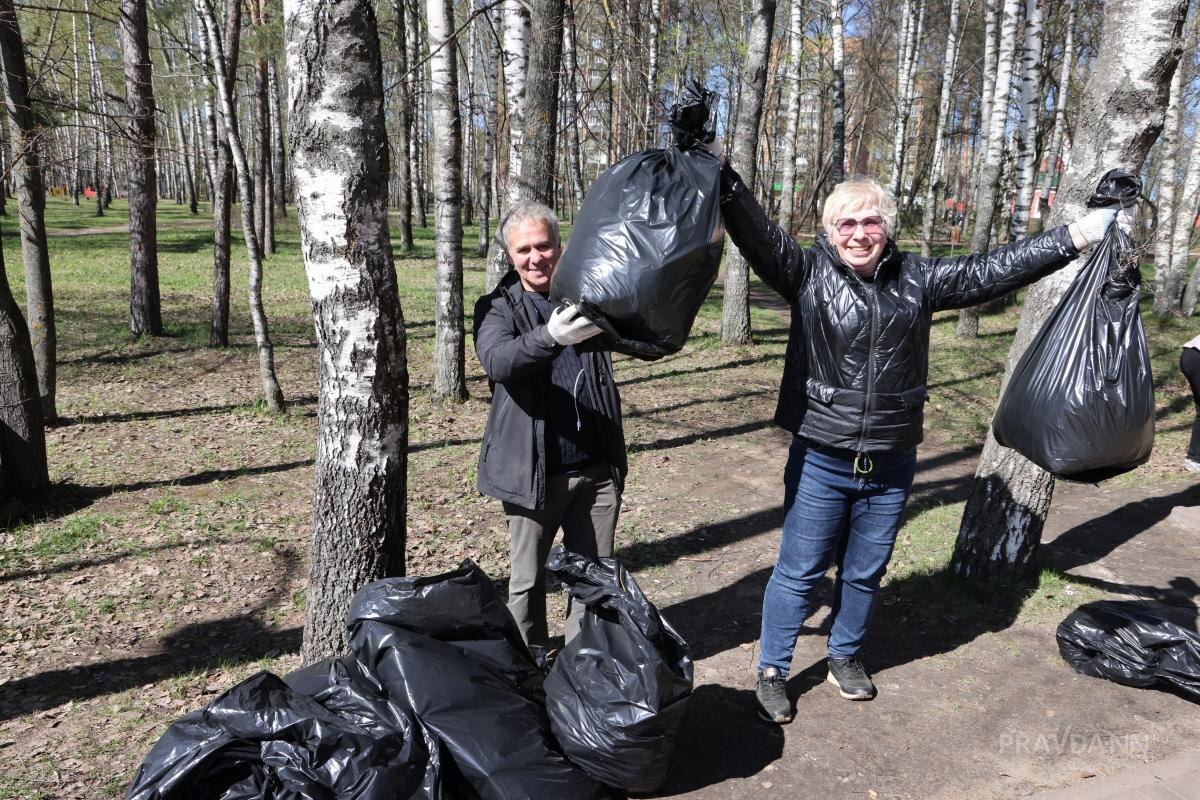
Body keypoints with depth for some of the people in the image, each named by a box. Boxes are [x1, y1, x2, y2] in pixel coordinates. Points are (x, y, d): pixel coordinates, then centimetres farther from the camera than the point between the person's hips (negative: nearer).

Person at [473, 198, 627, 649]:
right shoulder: (497, 307, -2)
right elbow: (495, 360, -22)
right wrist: (551, 337, -41)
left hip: (598, 467, 3)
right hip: (534, 471, -2)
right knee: (528, 581, 11)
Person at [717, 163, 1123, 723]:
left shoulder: (918, 279, 3)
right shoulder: (808, 273, -7)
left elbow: (993, 270, 6)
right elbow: (756, 233, -20)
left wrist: (1078, 235, 5)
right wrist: (719, 173, -33)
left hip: (892, 464, 4)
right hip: (821, 461, -3)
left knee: (865, 572, 18)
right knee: (800, 571, 6)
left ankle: (845, 657, 41)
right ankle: (772, 670, 24)